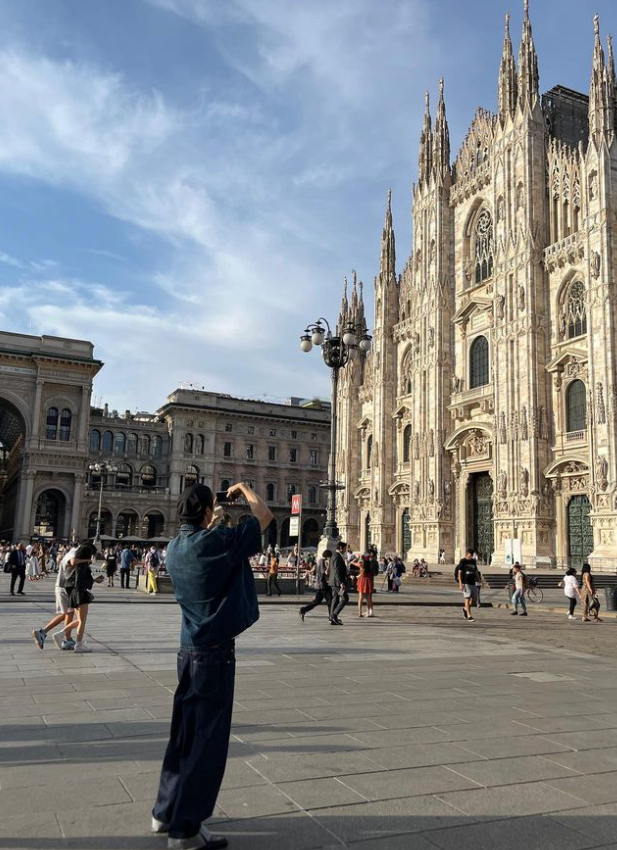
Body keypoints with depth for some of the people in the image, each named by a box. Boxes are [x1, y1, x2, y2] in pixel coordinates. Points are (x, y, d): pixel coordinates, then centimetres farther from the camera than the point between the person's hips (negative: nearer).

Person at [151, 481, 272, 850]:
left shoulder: (176, 548, 3)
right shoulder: (215, 543, -18)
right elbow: (266, 516, -9)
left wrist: (213, 526, 24)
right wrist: (244, 489, 6)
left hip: (189, 650, 8)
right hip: (215, 652, -8)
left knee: (185, 733, 19)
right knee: (208, 741, 1)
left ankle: (167, 812, 31)